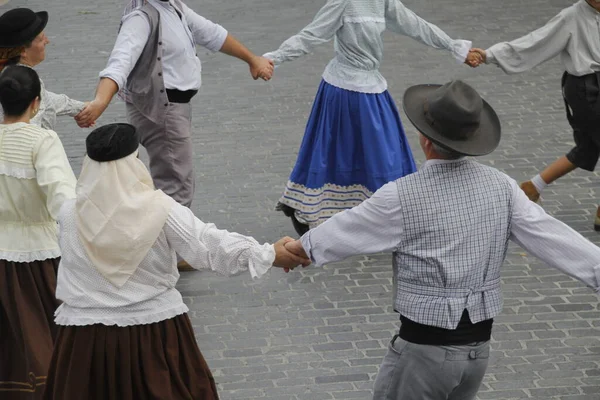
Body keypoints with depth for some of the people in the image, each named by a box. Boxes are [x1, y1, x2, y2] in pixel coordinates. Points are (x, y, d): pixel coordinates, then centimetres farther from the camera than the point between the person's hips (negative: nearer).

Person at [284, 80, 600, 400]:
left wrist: (297, 248, 15)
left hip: (425, 346, -5)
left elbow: (345, 231, -2)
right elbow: (551, 236, -6)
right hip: (478, 346, 5)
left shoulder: (403, 197, -16)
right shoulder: (501, 187, -5)